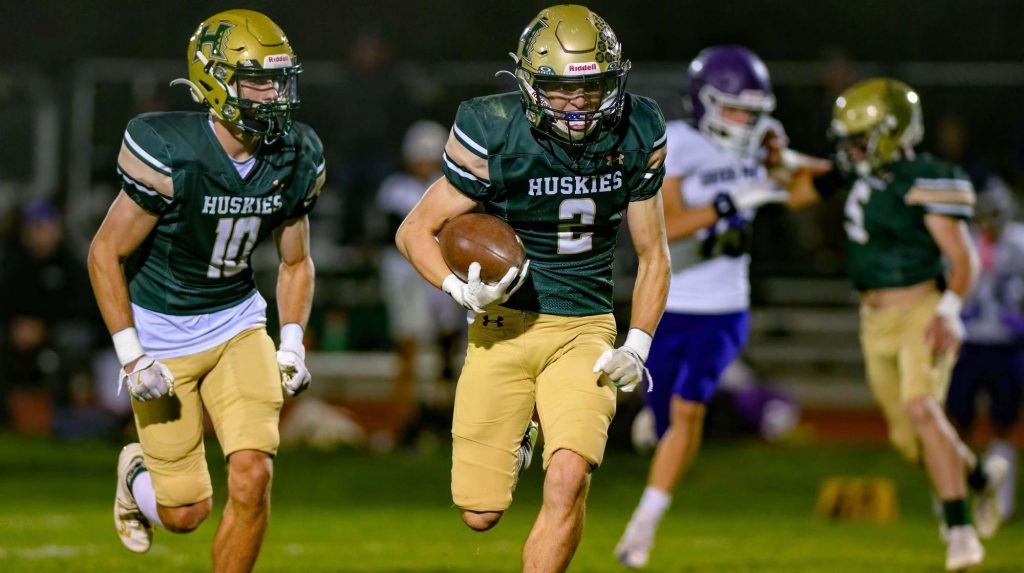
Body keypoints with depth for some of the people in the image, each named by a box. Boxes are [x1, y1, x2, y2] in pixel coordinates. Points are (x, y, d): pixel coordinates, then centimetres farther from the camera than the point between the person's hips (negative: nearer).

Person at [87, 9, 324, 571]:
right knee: (185, 513, 1)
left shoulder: (292, 160, -6)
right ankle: (136, 473, 38)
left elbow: (295, 262, 9)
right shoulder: (170, 155, -24)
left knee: (252, 477, -15)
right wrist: (129, 355, -18)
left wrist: (292, 342, -4)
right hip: (161, 332, -4)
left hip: (238, 324, 4)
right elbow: (105, 253, -15)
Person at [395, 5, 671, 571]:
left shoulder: (636, 137, -4)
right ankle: (511, 448, 38)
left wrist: (637, 347, -4)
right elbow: (414, 230, -4)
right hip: (506, 326, -1)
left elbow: (653, 255, 8)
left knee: (568, 481, -23)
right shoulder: (495, 136, -13)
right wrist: (457, 287, -23)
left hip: (584, 331, 1)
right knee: (481, 513, 2)